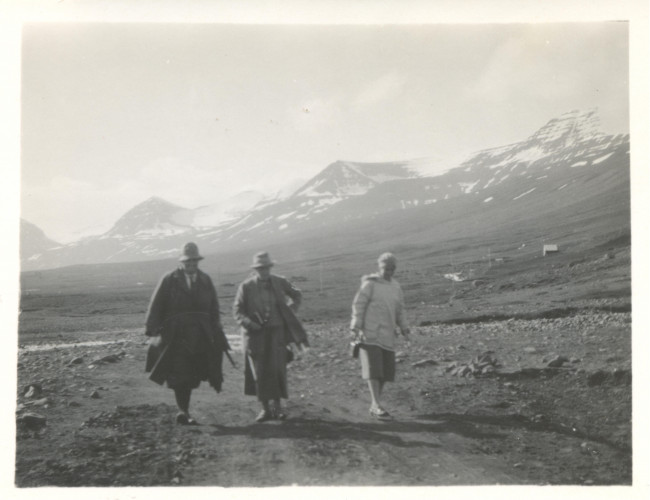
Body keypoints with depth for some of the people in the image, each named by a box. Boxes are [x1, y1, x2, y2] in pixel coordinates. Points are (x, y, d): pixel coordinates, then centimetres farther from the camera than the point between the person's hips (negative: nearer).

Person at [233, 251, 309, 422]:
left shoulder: (279, 282, 2)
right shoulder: (246, 286, -3)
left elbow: (297, 295, 20)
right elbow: (237, 310, -3)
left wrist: (290, 311, 6)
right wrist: (249, 323, -19)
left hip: (277, 332, 1)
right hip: (256, 334, 0)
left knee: (277, 369, -7)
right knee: (259, 371, 3)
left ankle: (276, 405, 7)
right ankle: (265, 408, 13)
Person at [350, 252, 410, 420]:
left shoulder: (396, 287, 14)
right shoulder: (370, 284, -4)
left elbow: (399, 311, 19)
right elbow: (358, 305, -6)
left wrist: (404, 329, 5)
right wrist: (356, 328, -14)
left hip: (387, 335, 6)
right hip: (369, 333, -6)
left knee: (386, 370, 3)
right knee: (373, 368, -12)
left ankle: (374, 406, 13)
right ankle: (377, 405, -16)